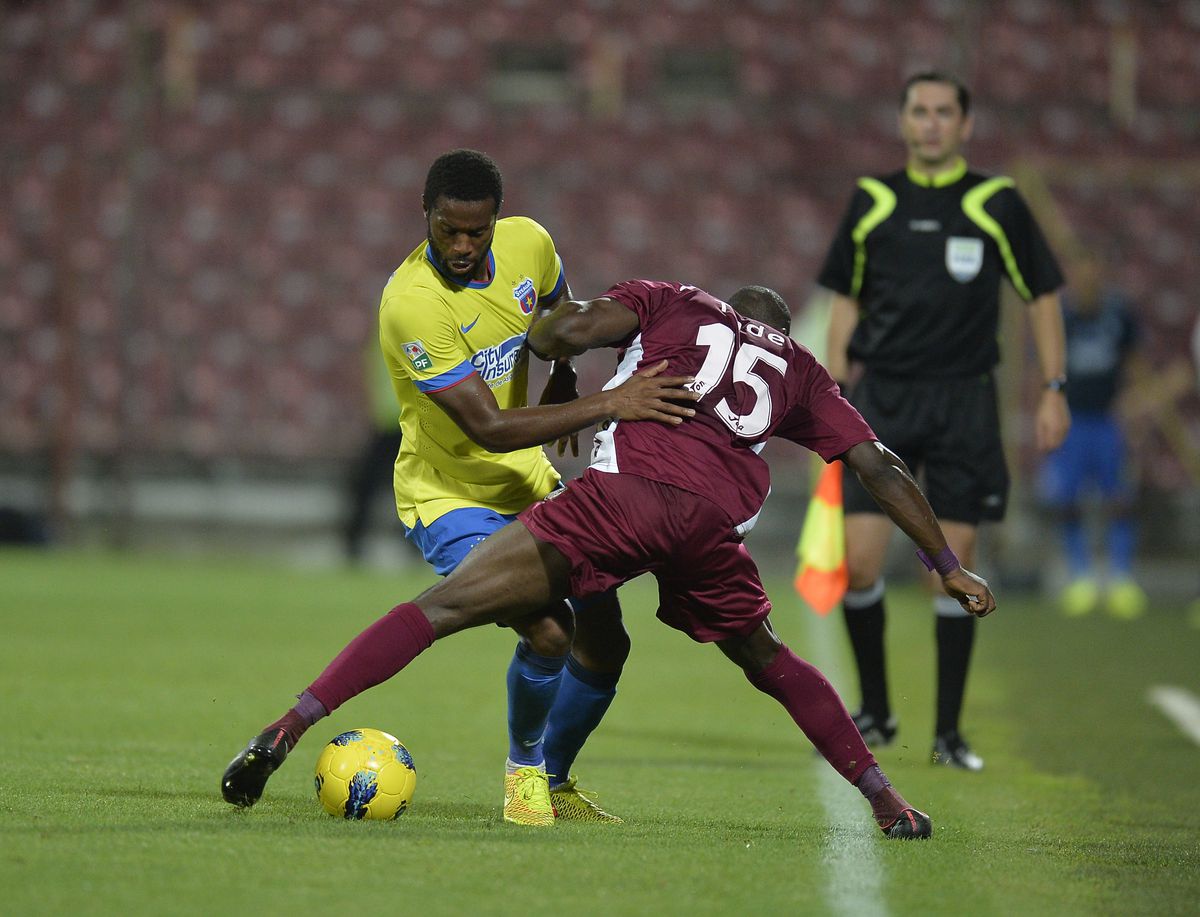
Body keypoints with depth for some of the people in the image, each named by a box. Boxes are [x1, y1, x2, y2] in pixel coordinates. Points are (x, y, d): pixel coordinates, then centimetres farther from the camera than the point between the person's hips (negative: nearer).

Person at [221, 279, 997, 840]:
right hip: (714, 525, 3)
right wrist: (949, 567, 35)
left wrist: (548, 338, 30)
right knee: (769, 663, 30)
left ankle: (285, 733, -14)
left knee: (442, 607, -3)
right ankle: (889, 804, 25)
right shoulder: (801, 369, 32)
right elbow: (881, 468, 29)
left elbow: (566, 331, 8)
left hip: (627, 490, -3)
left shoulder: (668, 302, 26)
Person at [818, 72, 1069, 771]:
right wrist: (836, 393, 7)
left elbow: (1044, 295, 7)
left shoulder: (997, 203, 1)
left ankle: (949, 732, 9)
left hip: (964, 399, -1)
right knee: (860, 562, -7)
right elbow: (847, 302, 14)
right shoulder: (871, 202, 7)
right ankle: (876, 713, 12)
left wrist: (1054, 391, 0)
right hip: (882, 397, 1)